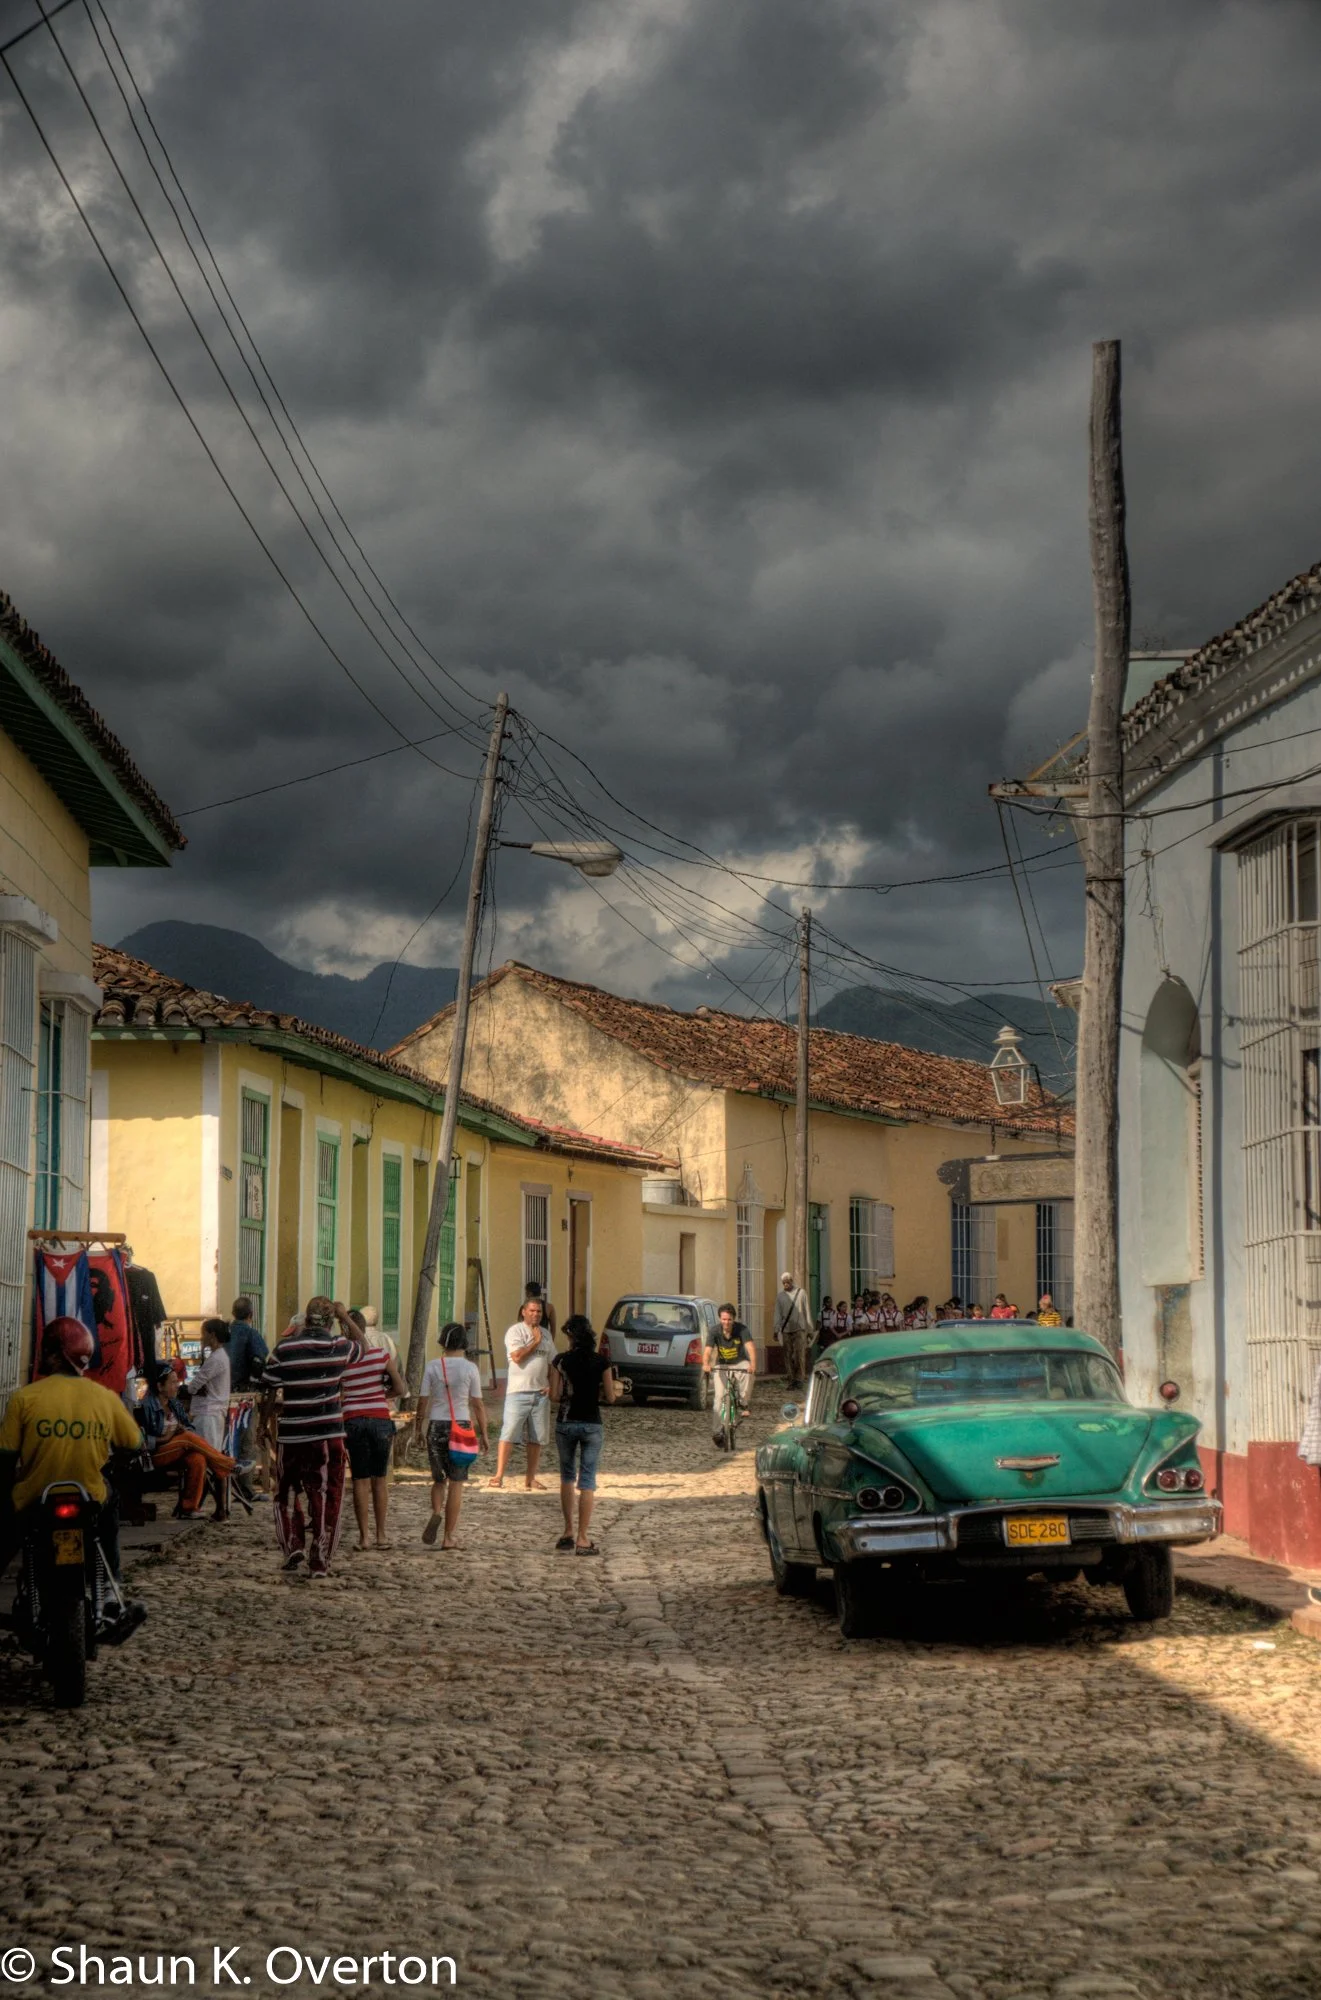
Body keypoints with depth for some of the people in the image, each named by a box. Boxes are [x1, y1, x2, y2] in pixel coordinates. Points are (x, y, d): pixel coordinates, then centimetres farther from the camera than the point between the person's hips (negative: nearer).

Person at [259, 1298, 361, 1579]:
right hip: (329, 1437, 0)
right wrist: (344, 1316, 27)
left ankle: (292, 1545, 7)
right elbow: (360, 1347, 21)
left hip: (291, 1437, 0)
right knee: (326, 1499, 6)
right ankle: (320, 1563, 4)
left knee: (287, 1493, 20)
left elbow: (268, 1393, -2)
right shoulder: (339, 1347, -3)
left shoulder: (285, 1349, -6)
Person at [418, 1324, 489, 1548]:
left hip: (436, 1426, 2)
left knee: (438, 1479, 17)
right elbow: (477, 1404, -4)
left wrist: (419, 1425, 13)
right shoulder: (470, 1368, -6)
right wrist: (484, 1434, 4)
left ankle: (436, 1512, -12)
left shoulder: (432, 1367, -2)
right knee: (456, 1483, 6)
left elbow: (423, 1401, 0)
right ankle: (450, 1536, 6)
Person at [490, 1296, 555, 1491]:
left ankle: (530, 1478, 13)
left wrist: (551, 1384, 6)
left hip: (540, 1392, 6)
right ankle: (499, 1475, -11)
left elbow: (552, 1363, 20)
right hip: (518, 1391, -6)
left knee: (536, 1438, 6)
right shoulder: (515, 1331, -4)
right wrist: (536, 1341, -9)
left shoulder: (545, 1333, 15)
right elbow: (517, 1357, -18)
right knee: (509, 1434, -10)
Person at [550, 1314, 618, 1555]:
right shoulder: (601, 1361, -5)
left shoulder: (560, 1361, -6)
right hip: (592, 1424, -1)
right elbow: (610, 1397, -4)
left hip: (566, 1423, 1)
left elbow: (555, 1395, -7)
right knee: (587, 1481, 2)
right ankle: (583, 1539, -1)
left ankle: (569, 1532, 18)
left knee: (567, 1477, 19)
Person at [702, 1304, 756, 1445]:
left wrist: (753, 1364, -51)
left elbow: (750, 1347, -32)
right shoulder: (715, 1332, -16)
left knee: (749, 1373, -35)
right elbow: (707, 1350, -28)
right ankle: (719, 1430, -9)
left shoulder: (741, 1329, -19)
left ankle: (743, 1403, -16)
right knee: (719, 1396, -15)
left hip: (740, 1363, -1)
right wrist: (706, 1364, -50)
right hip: (721, 1366, 1)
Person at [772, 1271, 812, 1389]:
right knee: (788, 1357, 0)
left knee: (800, 1355, -12)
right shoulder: (780, 1295, 11)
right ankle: (791, 1380, 4)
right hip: (785, 1330, 2)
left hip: (799, 1329, -2)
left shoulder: (801, 1293, 5)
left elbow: (807, 1312, 8)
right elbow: (778, 1314, 12)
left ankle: (799, 1379, -7)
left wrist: (809, 1330, 6)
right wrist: (776, 1330, 4)